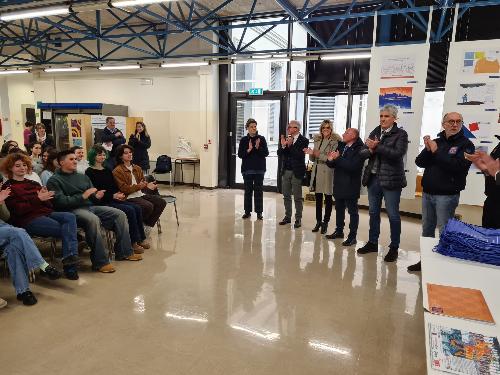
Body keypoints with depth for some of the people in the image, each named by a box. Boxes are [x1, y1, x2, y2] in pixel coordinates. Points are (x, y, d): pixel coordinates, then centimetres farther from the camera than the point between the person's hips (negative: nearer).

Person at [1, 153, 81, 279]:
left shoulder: (33, 184, 26)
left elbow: (49, 205, 18)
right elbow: (17, 210, -8)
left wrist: (45, 197, -5)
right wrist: (38, 199, -18)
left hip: (45, 213, 5)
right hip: (27, 220, -5)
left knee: (70, 217, -28)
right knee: (67, 229, -26)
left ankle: (70, 256, -36)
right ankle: (70, 265, -22)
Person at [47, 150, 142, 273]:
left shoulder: (83, 177, 22)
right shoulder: (54, 181, 3)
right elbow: (60, 202, -12)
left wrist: (97, 196, -5)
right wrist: (83, 196, -17)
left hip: (90, 206, 7)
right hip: (72, 210, -7)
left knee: (120, 214, -9)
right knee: (93, 219, -38)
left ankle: (124, 252, -2)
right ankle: (100, 262, -32)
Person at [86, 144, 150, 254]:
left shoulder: (107, 170, 20)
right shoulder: (90, 172, -4)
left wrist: (119, 194, -1)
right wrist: (113, 196, -16)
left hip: (114, 199, 7)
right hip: (103, 202, -7)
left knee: (137, 208, -13)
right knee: (130, 210, -25)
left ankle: (141, 239, -7)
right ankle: (134, 243, -18)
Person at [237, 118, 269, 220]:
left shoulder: (261, 139, 0)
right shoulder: (243, 140, 2)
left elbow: (266, 153, -3)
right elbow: (240, 154, -2)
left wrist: (258, 148, -18)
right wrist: (249, 149, -17)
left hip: (259, 169, -1)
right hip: (247, 169, 1)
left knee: (258, 190, 2)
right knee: (248, 190, 7)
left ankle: (259, 212, 9)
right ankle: (247, 211, 17)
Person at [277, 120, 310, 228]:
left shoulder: (304, 140, -8)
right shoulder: (285, 139, 6)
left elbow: (300, 155, -20)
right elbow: (279, 154, 1)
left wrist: (290, 145, -22)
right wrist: (283, 146, -17)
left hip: (297, 172, -5)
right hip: (285, 171, 6)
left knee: (298, 197, 2)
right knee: (286, 196, 13)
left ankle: (298, 219, 12)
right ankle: (287, 217, 26)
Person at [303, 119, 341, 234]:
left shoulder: (335, 141, -6)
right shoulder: (317, 140, 13)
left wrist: (319, 155, -18)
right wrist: (311, 153, -4)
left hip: (327, 173, -6)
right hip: (317, 172, 6)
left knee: (328, 199, 3)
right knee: (318, 198, 11)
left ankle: (325, 223, 12)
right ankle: (318, 221, 21)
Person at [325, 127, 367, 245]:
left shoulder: (359, 149, -13)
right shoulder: (341, 146, 10)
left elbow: (352, 166, -26)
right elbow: (333, 165, 12)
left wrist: (338, 158, -21)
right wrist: (330, 160, -10)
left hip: (351, 186, -8)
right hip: (339, 184, 8)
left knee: (352, 211, 2)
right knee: (339, 209, 17)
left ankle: (352, 236, 9)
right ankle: (339, 231, 31)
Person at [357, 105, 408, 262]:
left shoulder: (400, 134, -4)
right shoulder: (375, 132, 10)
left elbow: (398, 154, -19)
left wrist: (377, 147, -20)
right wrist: (370, 149, -15)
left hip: (391, 180, -5)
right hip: (373, 178, 5)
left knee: (393, 215, 3)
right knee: (373, 212, 14)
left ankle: (394, 248, 15)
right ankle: (372, 243, 28)